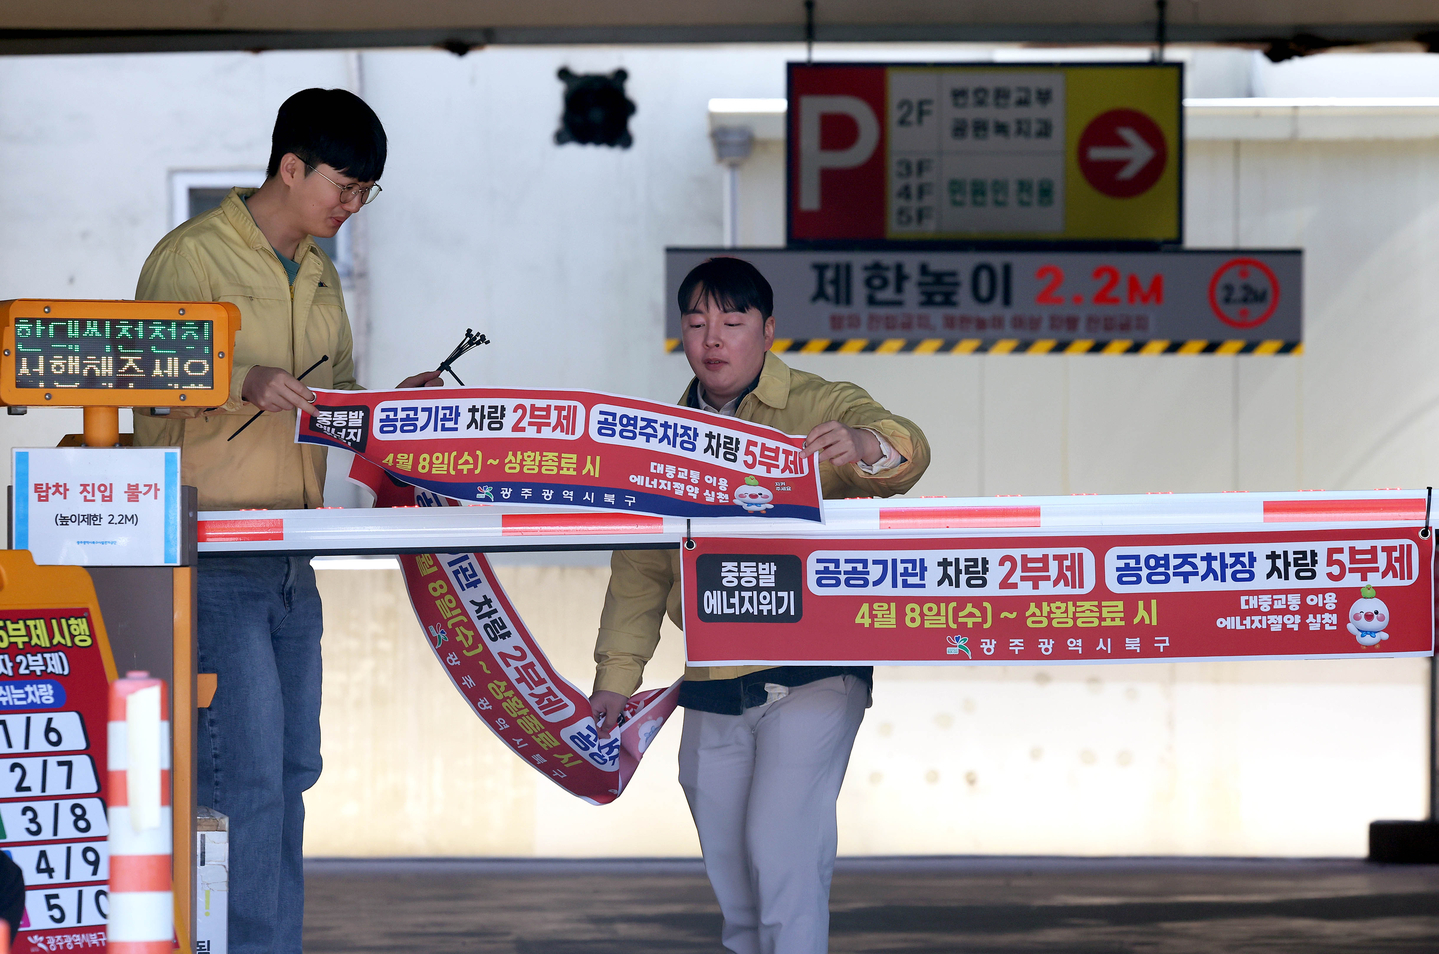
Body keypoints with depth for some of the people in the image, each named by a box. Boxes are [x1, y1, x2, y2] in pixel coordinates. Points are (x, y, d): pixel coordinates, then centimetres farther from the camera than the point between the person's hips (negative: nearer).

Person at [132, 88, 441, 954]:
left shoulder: (320, 273, 17)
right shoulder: (192, 257, -9)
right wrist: (245, 386, -28)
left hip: (290, 560, 9)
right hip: (210, 555, -8)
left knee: (291, 769, 10)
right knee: (246, 772, -13)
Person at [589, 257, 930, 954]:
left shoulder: (818, 409, -3)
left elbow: (905, 452, -22)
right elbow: (639, 570, 16)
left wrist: (864, 446, -45)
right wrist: (616, 675, 9)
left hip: (811, 679, -5)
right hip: (712, 697, 5)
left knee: (780, 848, -17)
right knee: (730, 874, 9)